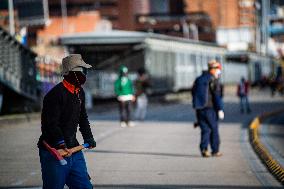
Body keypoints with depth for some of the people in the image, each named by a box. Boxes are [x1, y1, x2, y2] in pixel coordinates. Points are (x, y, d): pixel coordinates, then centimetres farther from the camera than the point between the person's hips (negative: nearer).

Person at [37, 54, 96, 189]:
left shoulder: (79, 93, 12)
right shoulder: (56, 94, -18)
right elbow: (51, 124, -26)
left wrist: (88, 137, 23)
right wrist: (61, 144, -36)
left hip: (73, 149, 8)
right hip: (53, 152, -8)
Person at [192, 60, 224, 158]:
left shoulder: (198, 80, 13)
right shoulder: (213, 80, -9)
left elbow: (194, 94, 17)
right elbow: (217, 96, -15)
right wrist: (220, 109, -14)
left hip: (199, 109, 5)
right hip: (210, 109, -5)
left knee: (205, 130, 8)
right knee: (214, 129, 8)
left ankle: (204, 148, -9)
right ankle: (215, 151, 13)